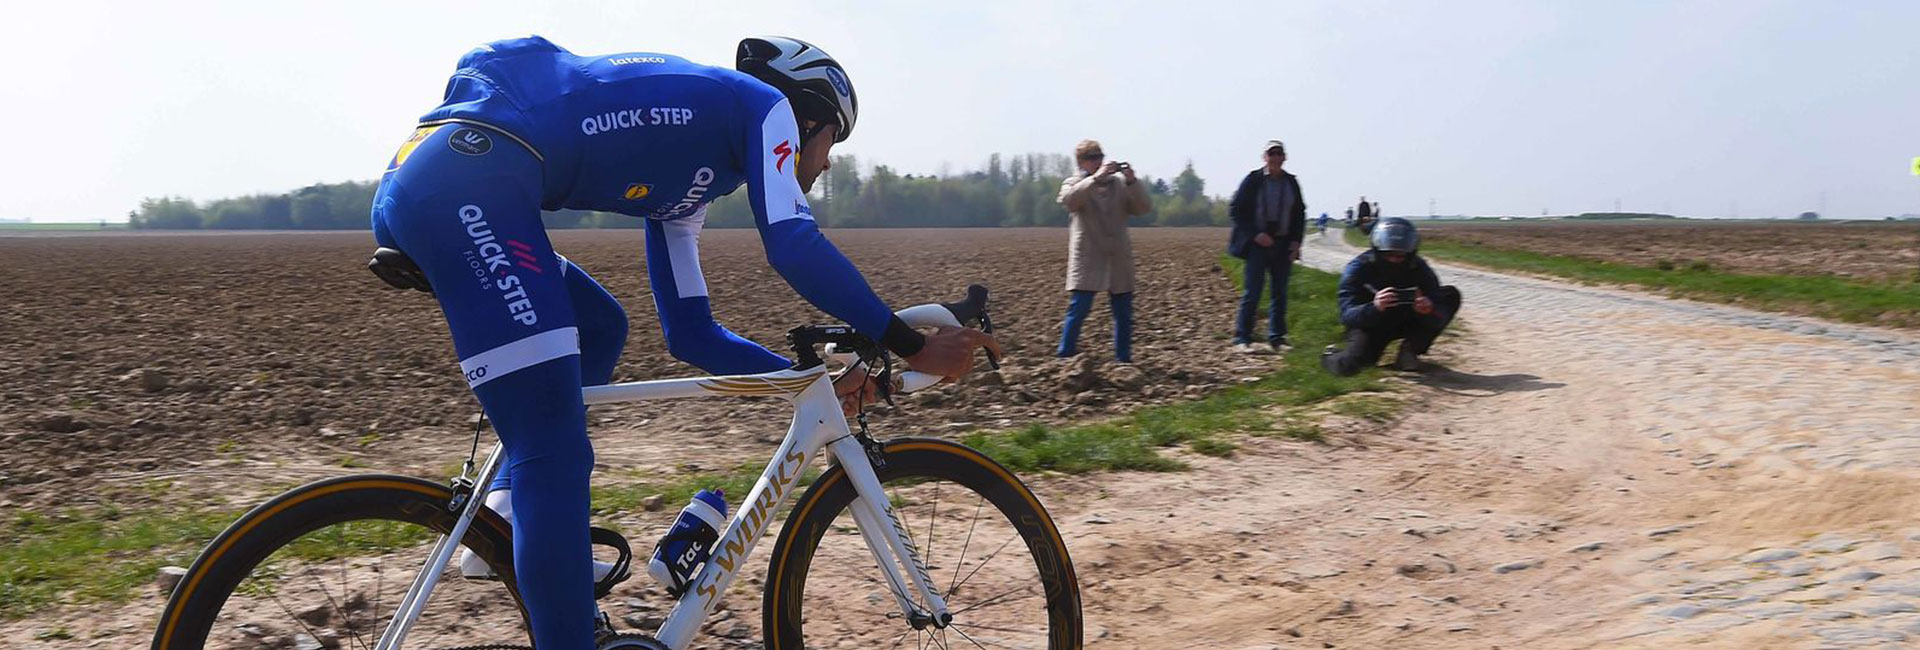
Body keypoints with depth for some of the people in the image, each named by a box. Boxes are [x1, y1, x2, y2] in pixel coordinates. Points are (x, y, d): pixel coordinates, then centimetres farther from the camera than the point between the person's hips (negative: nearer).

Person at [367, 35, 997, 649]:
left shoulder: (682, 190, 32)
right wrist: (914, 347, -1)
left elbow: (691, 333, 32)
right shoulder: (764, 104, 11)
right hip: (469, 183, -10)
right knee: (556, 457, -12)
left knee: (598, 328, 28)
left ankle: (508, 517, 20)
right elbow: (794, 246, -7)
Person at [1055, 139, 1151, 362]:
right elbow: (1068, 198, -18)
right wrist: (1096, 177, -26)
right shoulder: (1074, 183, 6)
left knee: (1124, 314, 6)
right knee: (1078, 309, -11)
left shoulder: (1119, 183, 12)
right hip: (1087, 259, -3)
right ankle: (1064, 358, -4)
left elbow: (1144, 207, 1)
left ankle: (1124, 359, 16)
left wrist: (1133, 181, -15)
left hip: (1118, 258, 3)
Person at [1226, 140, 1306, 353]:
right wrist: (1255, 234, -13)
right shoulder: (1253, 179, -4)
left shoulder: (1291, 182, 8)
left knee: (1280, 293, 7)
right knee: (1252, 292, -7)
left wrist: (1296, 241, 3)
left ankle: (1277, 339, 13)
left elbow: (1299, 214, 15)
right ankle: (1242, 339, -4)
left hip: (1283, 245, 4)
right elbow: (1235, 209, -5)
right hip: (1258, 243, -4)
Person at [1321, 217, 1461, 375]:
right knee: (1349, 366, -32)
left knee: (1452, 295, -11)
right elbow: (1347, 315, -31)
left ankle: (1410, 350, -7)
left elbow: (1439, 317, -20)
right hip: (1370, 323, -3)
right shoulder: (1358, 268, -21)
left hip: (1406, 323, 4)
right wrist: (1374, 307, -52)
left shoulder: (1419, 269, -14)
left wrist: (1429, 310, -46)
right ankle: (1332, 356, 11)